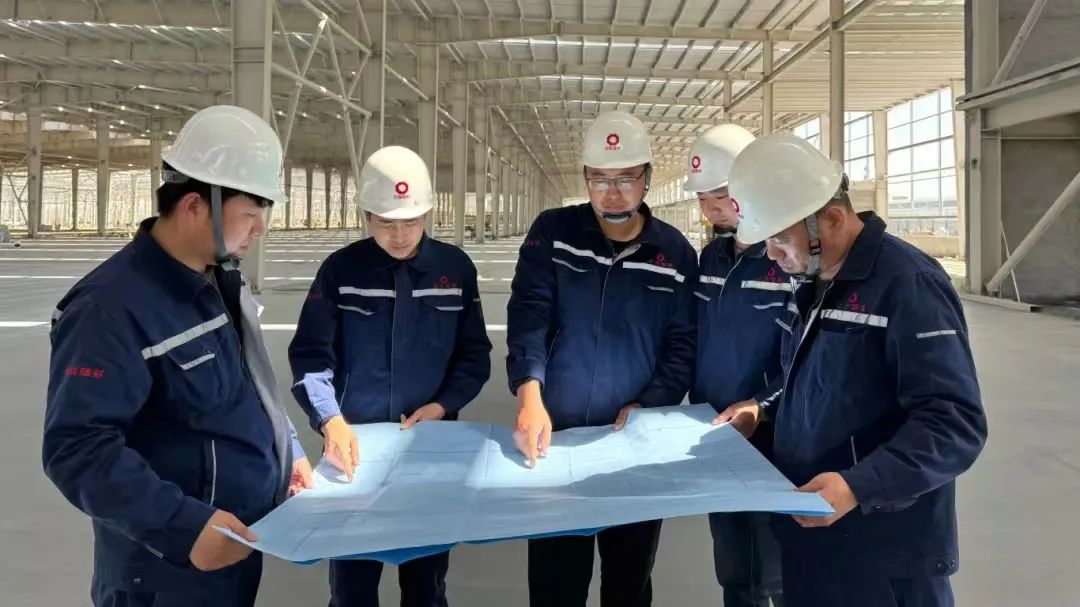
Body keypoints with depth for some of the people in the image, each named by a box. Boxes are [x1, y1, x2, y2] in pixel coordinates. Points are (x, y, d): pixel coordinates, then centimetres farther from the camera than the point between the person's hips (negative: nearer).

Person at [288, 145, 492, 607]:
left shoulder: (455, 268, 0)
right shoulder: (341, 270, -5)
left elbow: (475, 354, 4)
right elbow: (310, 355, -9)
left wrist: (444, 405, -12)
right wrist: (330, 420, -25)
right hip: (355, 444, -1)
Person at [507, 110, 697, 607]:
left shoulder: (675, 252, 1)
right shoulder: (552, 234, -1)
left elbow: (682, 347, 0)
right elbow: (528, 315, -12)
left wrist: (647, 405, -16)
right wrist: (530, 395, -27)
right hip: (555, 432, 0)